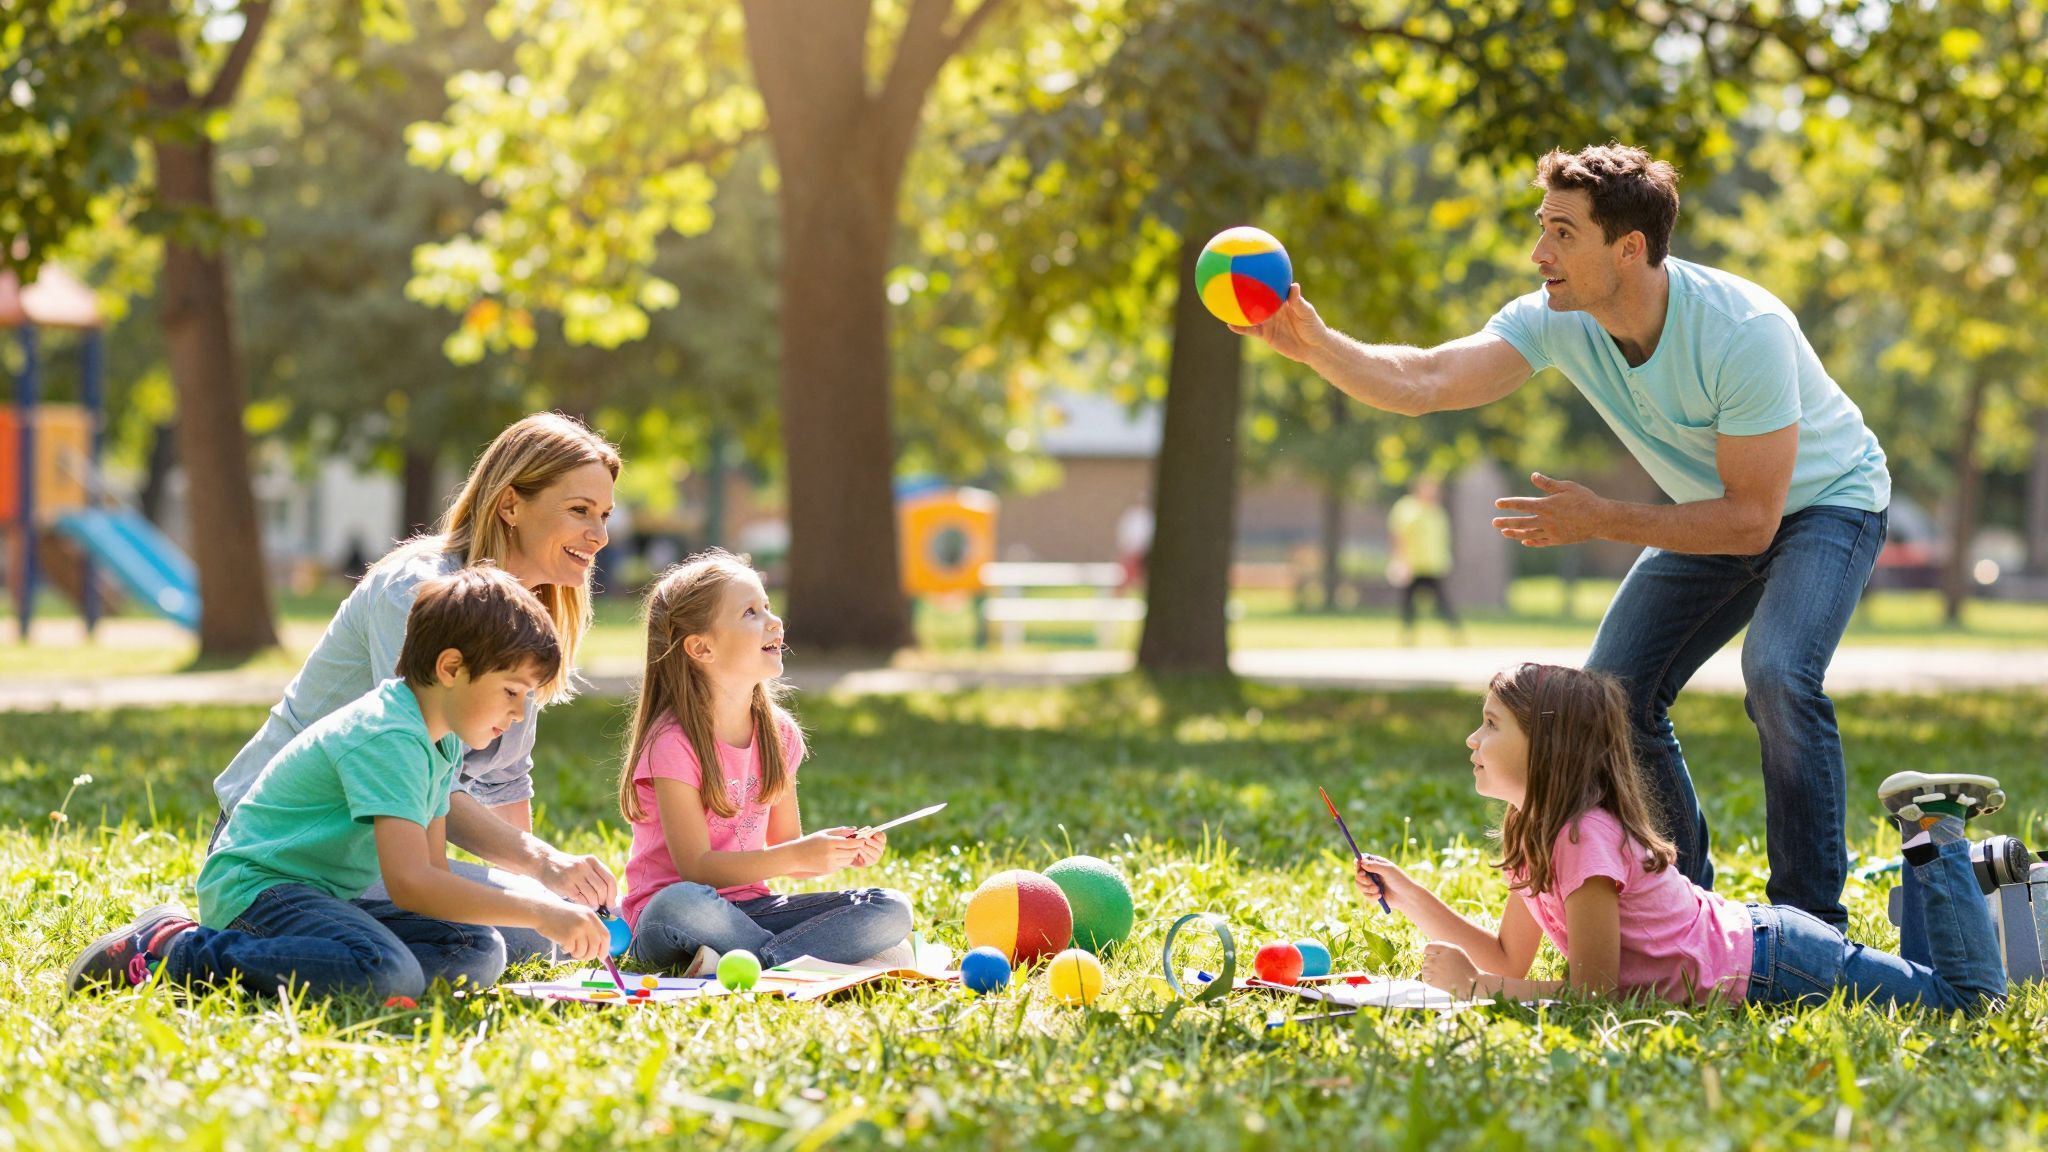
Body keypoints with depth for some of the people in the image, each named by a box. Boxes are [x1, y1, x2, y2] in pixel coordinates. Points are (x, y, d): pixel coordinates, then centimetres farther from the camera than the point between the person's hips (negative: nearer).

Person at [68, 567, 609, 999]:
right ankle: (176, 952, -18)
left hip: (328, 897, 10)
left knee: (479, 952, -3)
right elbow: (409, 882, -32)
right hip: (257, 886, -10)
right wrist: (538, 912, -32)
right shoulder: (388, 738, -21)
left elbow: (433, 869, 13)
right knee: (387, 974, -35)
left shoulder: (442, 743, 12)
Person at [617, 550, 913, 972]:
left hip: (749, 910, 7)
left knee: (890, 910, -13)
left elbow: (785, 850, 12)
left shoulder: (779, 734, 6)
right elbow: (696, 866, -18)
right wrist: (799, 856, -27)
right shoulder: (673, 743, -14)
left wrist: (843, 853, -9)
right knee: (682, 904, -42)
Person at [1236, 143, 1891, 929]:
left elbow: (1751, 519, -33)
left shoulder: (1745, 332, -36)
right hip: (1713, 512, 7)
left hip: (1825, 501, -7)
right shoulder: (1559, 321, -19)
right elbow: (1423, 380, -30)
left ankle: (1810, 920, -18)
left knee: (1777, 671, -30)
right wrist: (1316, 347, -47)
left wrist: (1602, 521, -34)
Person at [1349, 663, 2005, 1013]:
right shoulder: (1536, 833, 2)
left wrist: (1472, 985, -24)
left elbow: (1594, 990, -25)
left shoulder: (1586, 838, -26)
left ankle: (1937, 832, 6)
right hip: (1745, 937, 9)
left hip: (1770, 966, -9)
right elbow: (1510, 962, 6)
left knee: (1972, 997, -5)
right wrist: (1411, 900, -1)